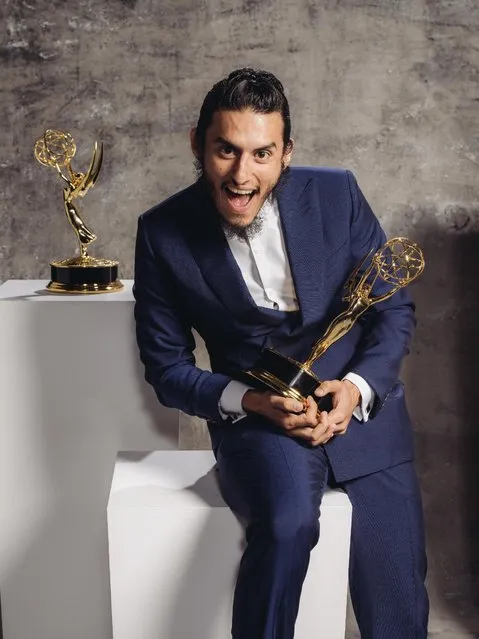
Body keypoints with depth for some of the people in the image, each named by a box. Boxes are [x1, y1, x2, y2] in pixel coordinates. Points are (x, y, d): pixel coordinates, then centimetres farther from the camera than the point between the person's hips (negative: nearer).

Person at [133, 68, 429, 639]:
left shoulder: (337, 194, -5)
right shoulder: (163, 233, -7)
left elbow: (394, 307, 3)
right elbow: (166, 366, -1)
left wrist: (358, 387, -14)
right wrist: (250, 400, -17)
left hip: (362, 409, 2)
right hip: (255, 418, -1)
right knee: (287, 521, -34)